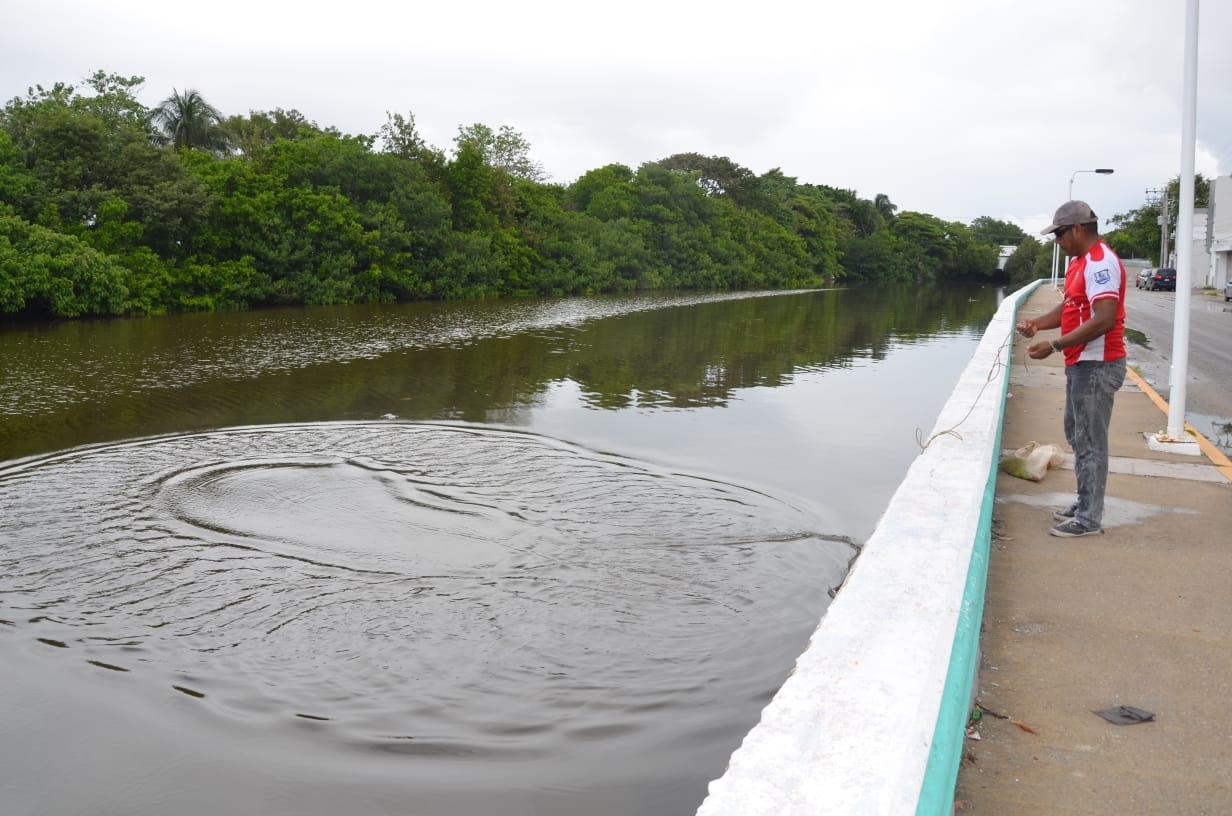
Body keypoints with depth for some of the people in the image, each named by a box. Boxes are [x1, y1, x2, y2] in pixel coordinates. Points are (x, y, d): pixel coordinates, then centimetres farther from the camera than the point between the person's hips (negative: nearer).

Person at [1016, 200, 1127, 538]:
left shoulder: (1100, 262, -19)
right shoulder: (1080, 261, 14)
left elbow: (1104, 320, -26)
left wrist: (1054, 346, -26)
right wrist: (1037, 323, 1)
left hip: (1097, 366, -11)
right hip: (1081, 364, 11)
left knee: (1090, 441, -4)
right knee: (1077, 436, 17)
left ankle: (1090, 518, 4)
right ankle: (1085, 504, 28)